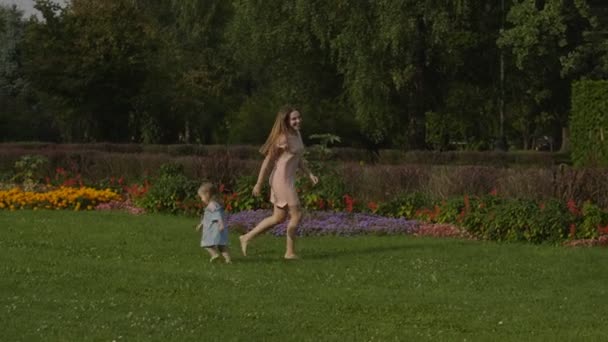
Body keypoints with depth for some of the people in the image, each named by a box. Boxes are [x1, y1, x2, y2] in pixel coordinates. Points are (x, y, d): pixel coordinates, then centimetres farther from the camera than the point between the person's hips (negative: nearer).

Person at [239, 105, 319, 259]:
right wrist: (259, 184, -12)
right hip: (281, 179, -9)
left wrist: (310, 174, 8)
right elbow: (268, 161, -13)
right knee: (296, 214, -4)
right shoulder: (283, 138, -16)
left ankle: (247, 237, 22)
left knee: (278, 218, 15)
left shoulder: (297, 134, 10)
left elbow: (299, 159, 20)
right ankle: (290, 252, 7)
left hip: (289, 180, 9)